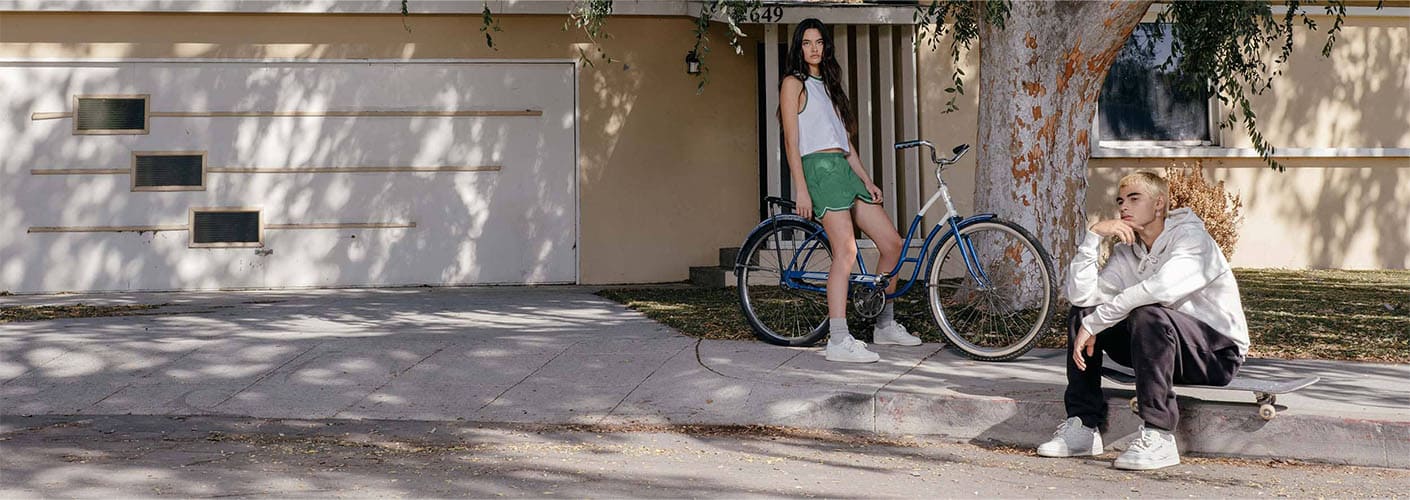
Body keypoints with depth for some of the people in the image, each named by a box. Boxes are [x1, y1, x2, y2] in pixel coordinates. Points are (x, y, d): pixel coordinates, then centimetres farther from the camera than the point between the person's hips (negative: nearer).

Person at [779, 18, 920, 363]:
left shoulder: (828, 85, 25)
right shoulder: (794, 83, 1)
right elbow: (791, 140, -7)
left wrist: (867, 181, 15)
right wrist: (801, 189, -15)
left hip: (844, 169, 8)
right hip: (818, 168, -8)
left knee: (892, 243, 6)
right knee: (846, 251, -21)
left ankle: (885, 326, 19)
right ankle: (838, 341, -25)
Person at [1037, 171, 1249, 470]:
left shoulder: (1192, 238, -15)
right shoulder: (1126, 252, 6)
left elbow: (1160, 288, -35)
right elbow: (1080, 295, -7)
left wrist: (1094, 324, -31)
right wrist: (1093, 236, -15)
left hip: (1219, 355, -7)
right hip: (1163, 348, 7)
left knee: (1148, 314, -35)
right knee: (1081, 312, -1)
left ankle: (1158, 436, -34)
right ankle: (1084, 426, -6)